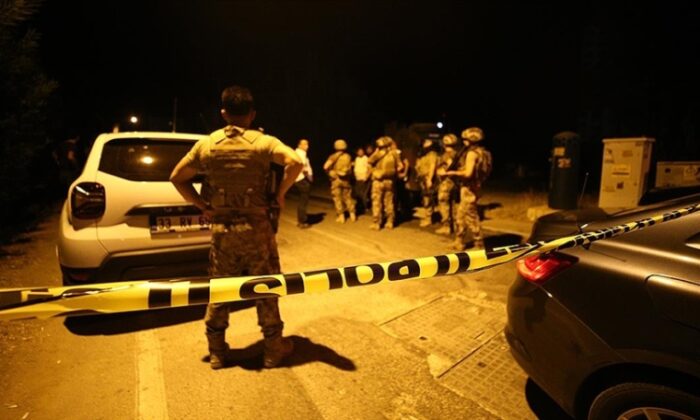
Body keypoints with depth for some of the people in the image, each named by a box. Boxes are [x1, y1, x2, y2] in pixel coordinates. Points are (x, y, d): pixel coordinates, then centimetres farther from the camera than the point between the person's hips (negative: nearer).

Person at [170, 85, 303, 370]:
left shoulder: (206, 144, 4)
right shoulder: (263, 142, -5)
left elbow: (177, 177, 7)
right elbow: (295, 162, -21)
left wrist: (202, 206, 6)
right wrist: (280, 194, -9)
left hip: (221, 229, 3)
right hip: (256, 227, -2)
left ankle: (217, 353, 28)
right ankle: (273, 349, 23)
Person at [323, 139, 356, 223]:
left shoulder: (333, 157, -8)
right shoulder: (348, 156, 0)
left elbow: (325, 167, -18)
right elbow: (350, 168, 4)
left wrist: (329, 172, 0)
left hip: (336, 179, -3)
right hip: (346, 179, 3)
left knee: (337, 198, 4)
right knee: (348, 197, 14)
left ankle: (341, 217, 5)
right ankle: (352, 215, 16)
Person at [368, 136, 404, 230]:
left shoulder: (377, 154, -11)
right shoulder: (394, 154, -2)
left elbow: (370, 162, 4)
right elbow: (400, 166, 0)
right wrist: (393, 172, 13)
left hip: (378, 181, -3)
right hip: (390, 181, 4)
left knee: (377, 202, 1)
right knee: (389, 202, 11)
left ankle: (376, 223, 2)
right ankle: (390, 223, 15)